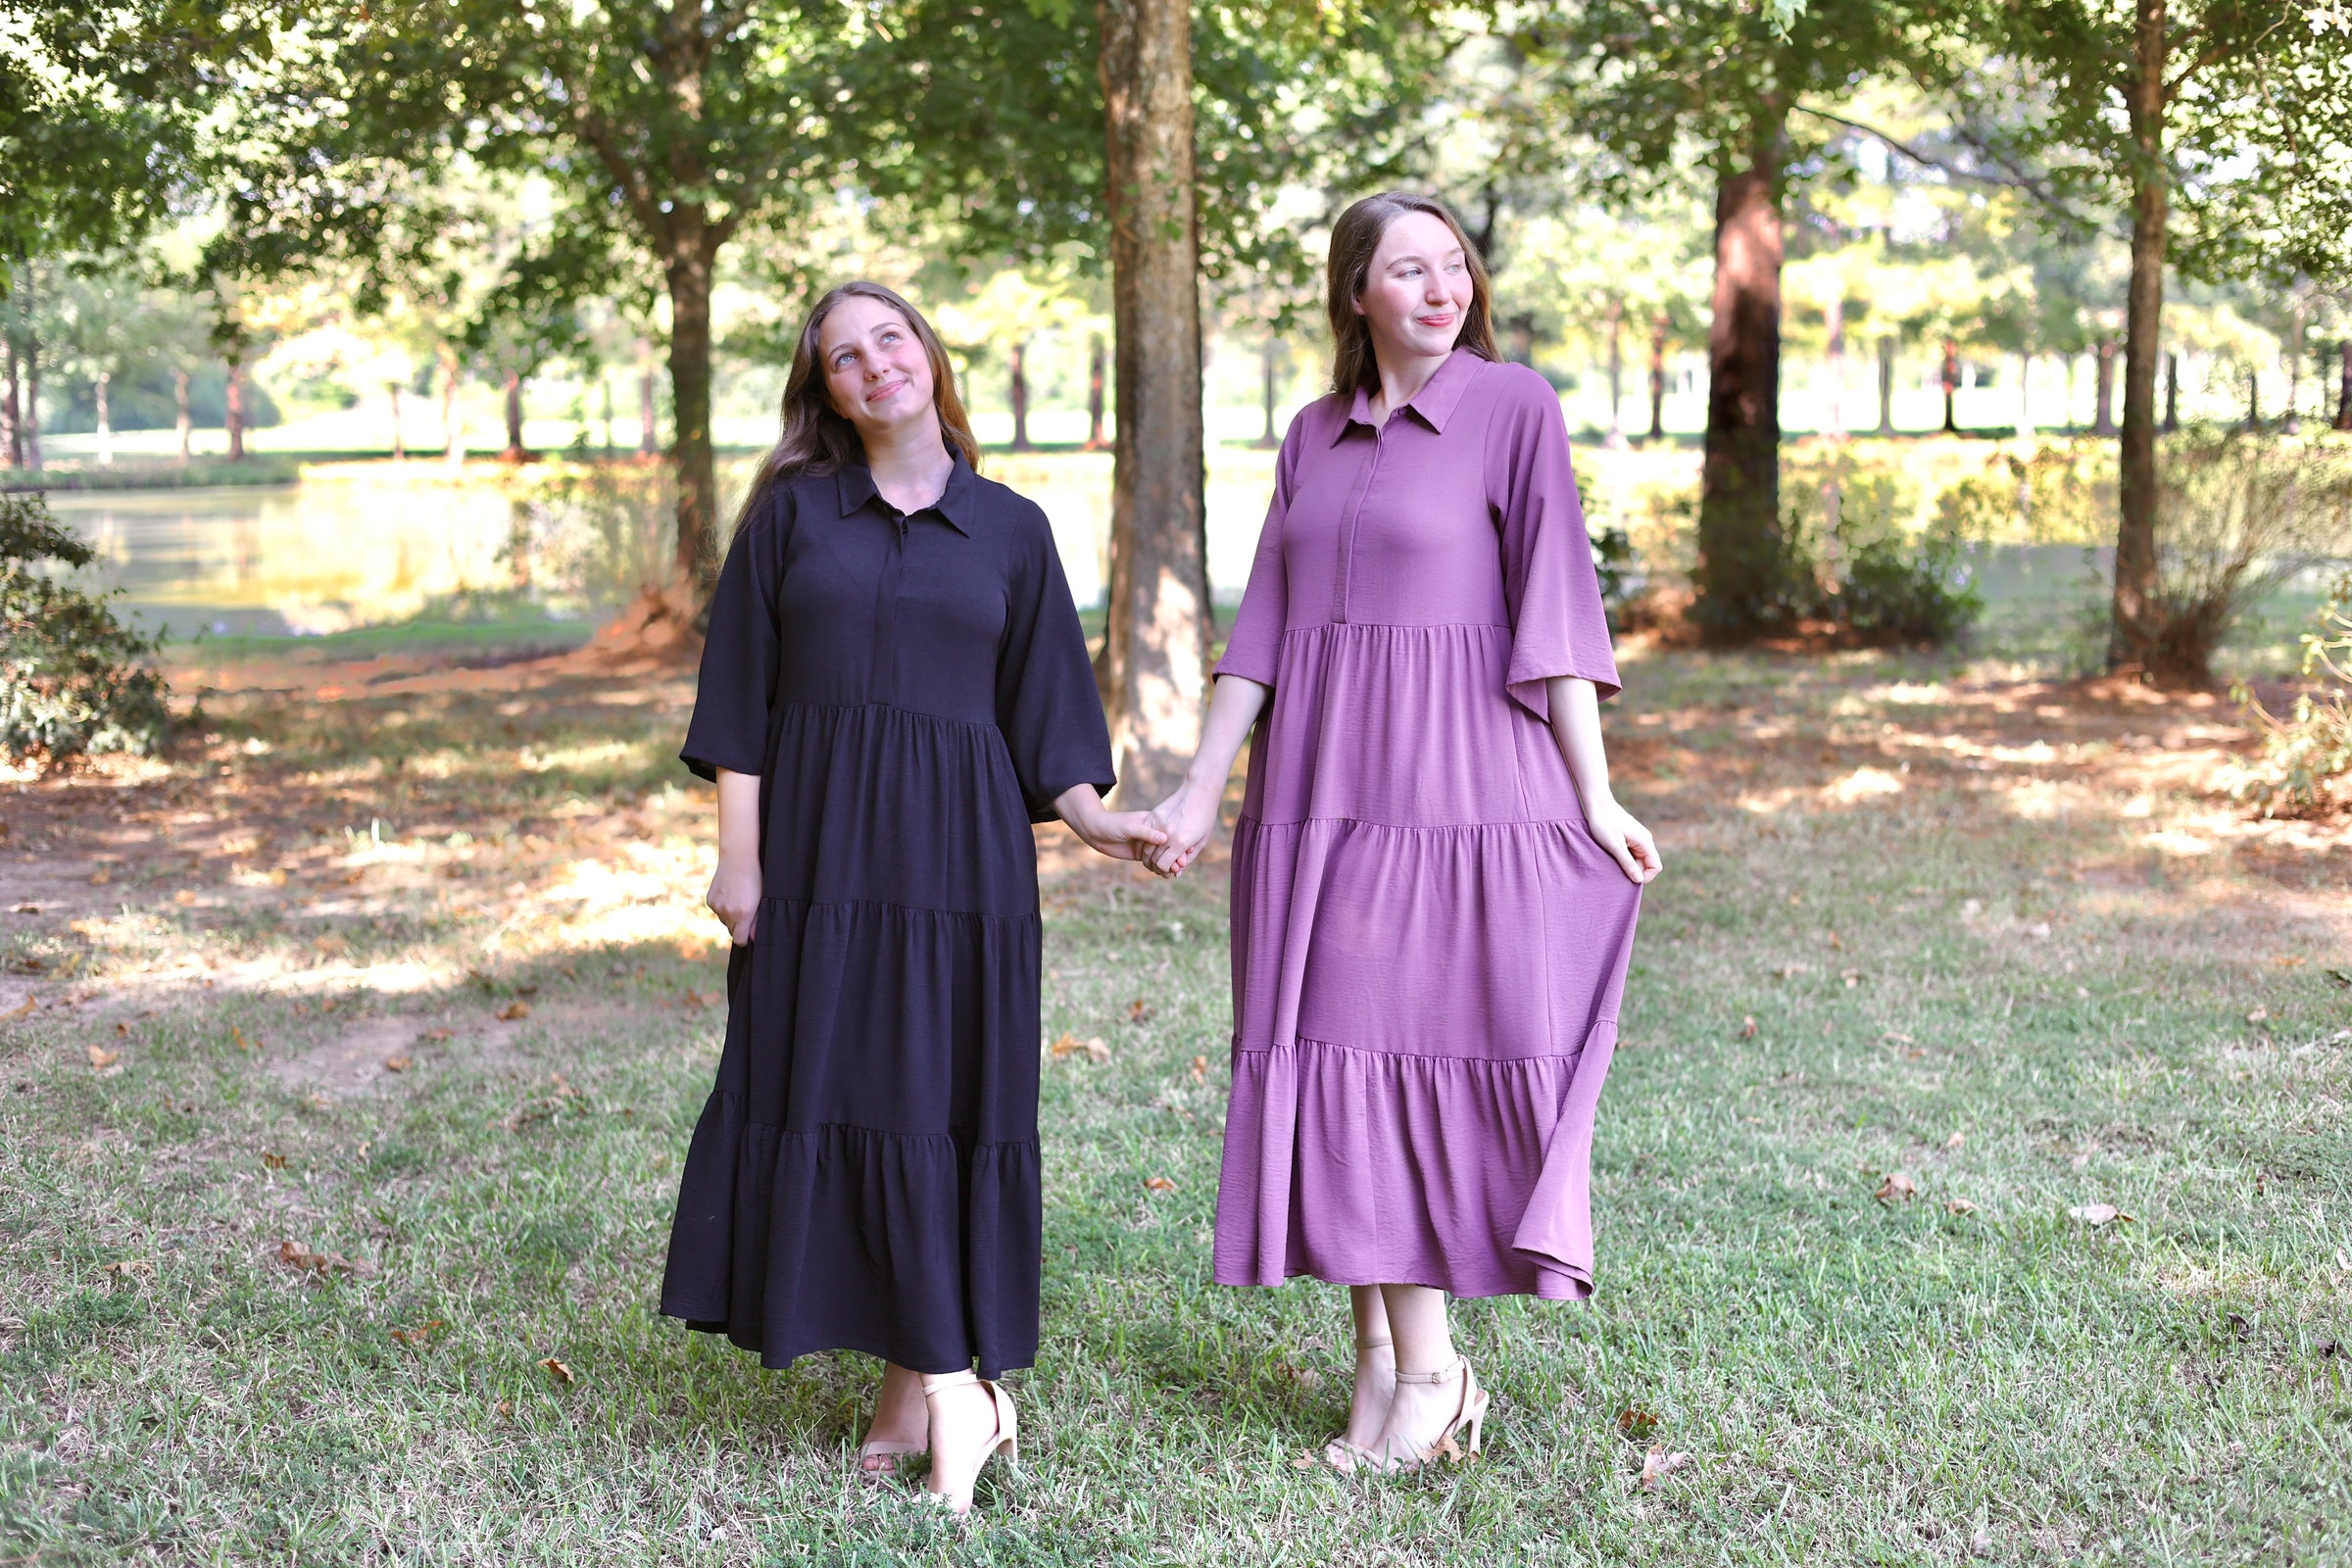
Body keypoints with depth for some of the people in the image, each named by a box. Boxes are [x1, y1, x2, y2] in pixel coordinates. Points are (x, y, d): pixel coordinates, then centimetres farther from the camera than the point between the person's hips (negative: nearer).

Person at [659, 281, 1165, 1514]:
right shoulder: (791, 512, 6)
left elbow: (1038, 712, 8)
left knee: (941, 1099, -2)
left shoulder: (1011, 530, 8)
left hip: (956, 848, 0)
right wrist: (737, 855, -4)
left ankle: (922, 1384, 8)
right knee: (828, 1094, 0)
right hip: (820, 843, 1)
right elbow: (741, 694, 3)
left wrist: (1091, 818, -9)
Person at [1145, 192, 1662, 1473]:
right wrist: (1200, 792, 7)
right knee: (1337, 1055, 4)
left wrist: (1593, 796, -10)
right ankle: (1385, 1360, 12)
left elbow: (1553, 604, -6)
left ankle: (1421, 1366, 4)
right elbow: (1262, 628, 12)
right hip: (1321, 786, 5)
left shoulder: (1514, 408, -2)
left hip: (1453, 779, -5)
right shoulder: (1313, 436, 13)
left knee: (1406, 1051, -5)